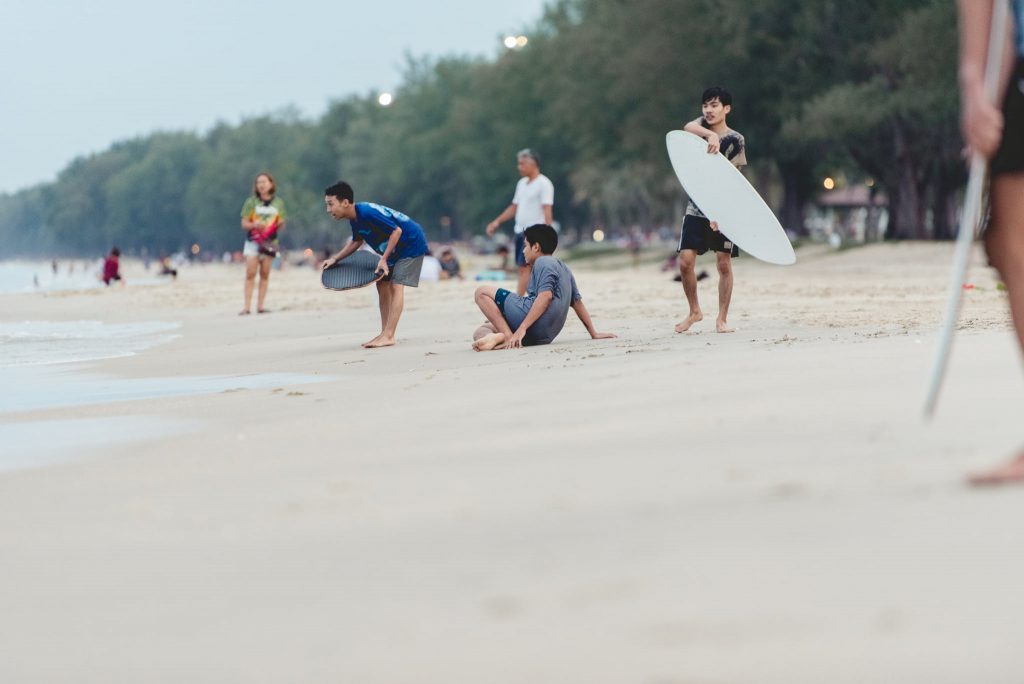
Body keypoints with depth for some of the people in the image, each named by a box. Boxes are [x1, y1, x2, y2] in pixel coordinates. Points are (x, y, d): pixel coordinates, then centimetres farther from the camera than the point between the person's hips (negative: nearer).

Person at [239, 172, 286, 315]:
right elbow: (244, 224, 1)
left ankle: (260, 306, 4)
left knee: (265, 275, 2)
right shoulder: (251, 202, 0)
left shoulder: (278, 203, 6)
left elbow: (281, 226, 11)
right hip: (253, 241, -2)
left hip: (270, 242, 2)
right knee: (250, 274, -9)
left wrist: (280, 224, -13)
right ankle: (247, 307, -10)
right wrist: (254, 225, -20)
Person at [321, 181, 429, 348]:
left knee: (396, 286, -16)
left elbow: (396, 231, -28)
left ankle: (388, 336, -20)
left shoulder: (367, 213, -31)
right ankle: (385, 334, 9)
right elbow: (357, 241, 16)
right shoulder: (355, 219, -2)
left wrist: (383, 259, -28)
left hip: (412, 243, -10)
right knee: (382, 284, 7)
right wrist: (335, 259, 6)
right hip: (396, 249, 10)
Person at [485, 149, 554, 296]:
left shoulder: (543, 184, -10)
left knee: (525, 268, -13)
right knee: (523, 269, 7)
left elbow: (547, 210, -16)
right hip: (520, 231, 9)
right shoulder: (522, 183, 16)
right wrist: (497, 222, 14)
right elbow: (514, 207, 22)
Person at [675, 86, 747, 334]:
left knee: (724, 263, -4)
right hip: (696, 208, 3)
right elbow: (688, 127, -20)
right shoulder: (701, 126, 5)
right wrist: (710, 135, -41)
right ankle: (694, 312, 14)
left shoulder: (735, 140, -5)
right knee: (685, 261, -5)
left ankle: (722, 319, 4)